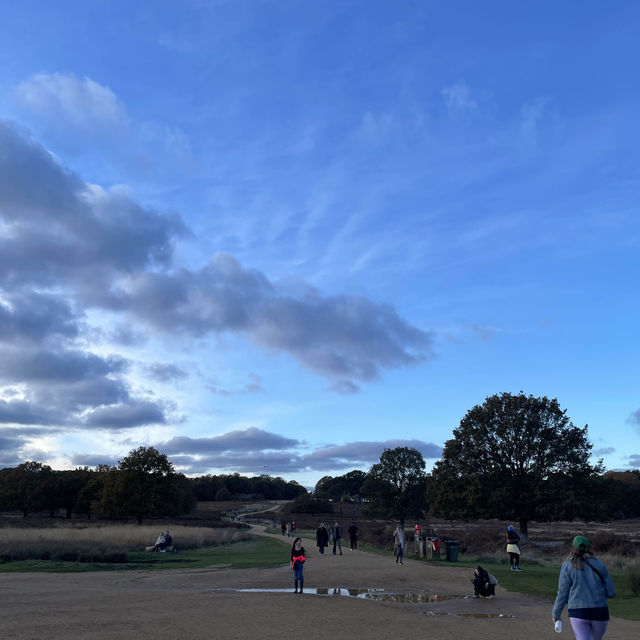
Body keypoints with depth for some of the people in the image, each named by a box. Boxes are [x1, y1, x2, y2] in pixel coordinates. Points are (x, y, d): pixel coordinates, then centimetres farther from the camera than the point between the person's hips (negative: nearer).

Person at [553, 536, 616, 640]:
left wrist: (556, 614, 14)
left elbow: (562, 594, -1)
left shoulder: (568, 566, -1)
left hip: (579, 613, -3)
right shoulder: (599, 565, 6)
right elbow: (611, 592, 5)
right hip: (600, 613, 3)